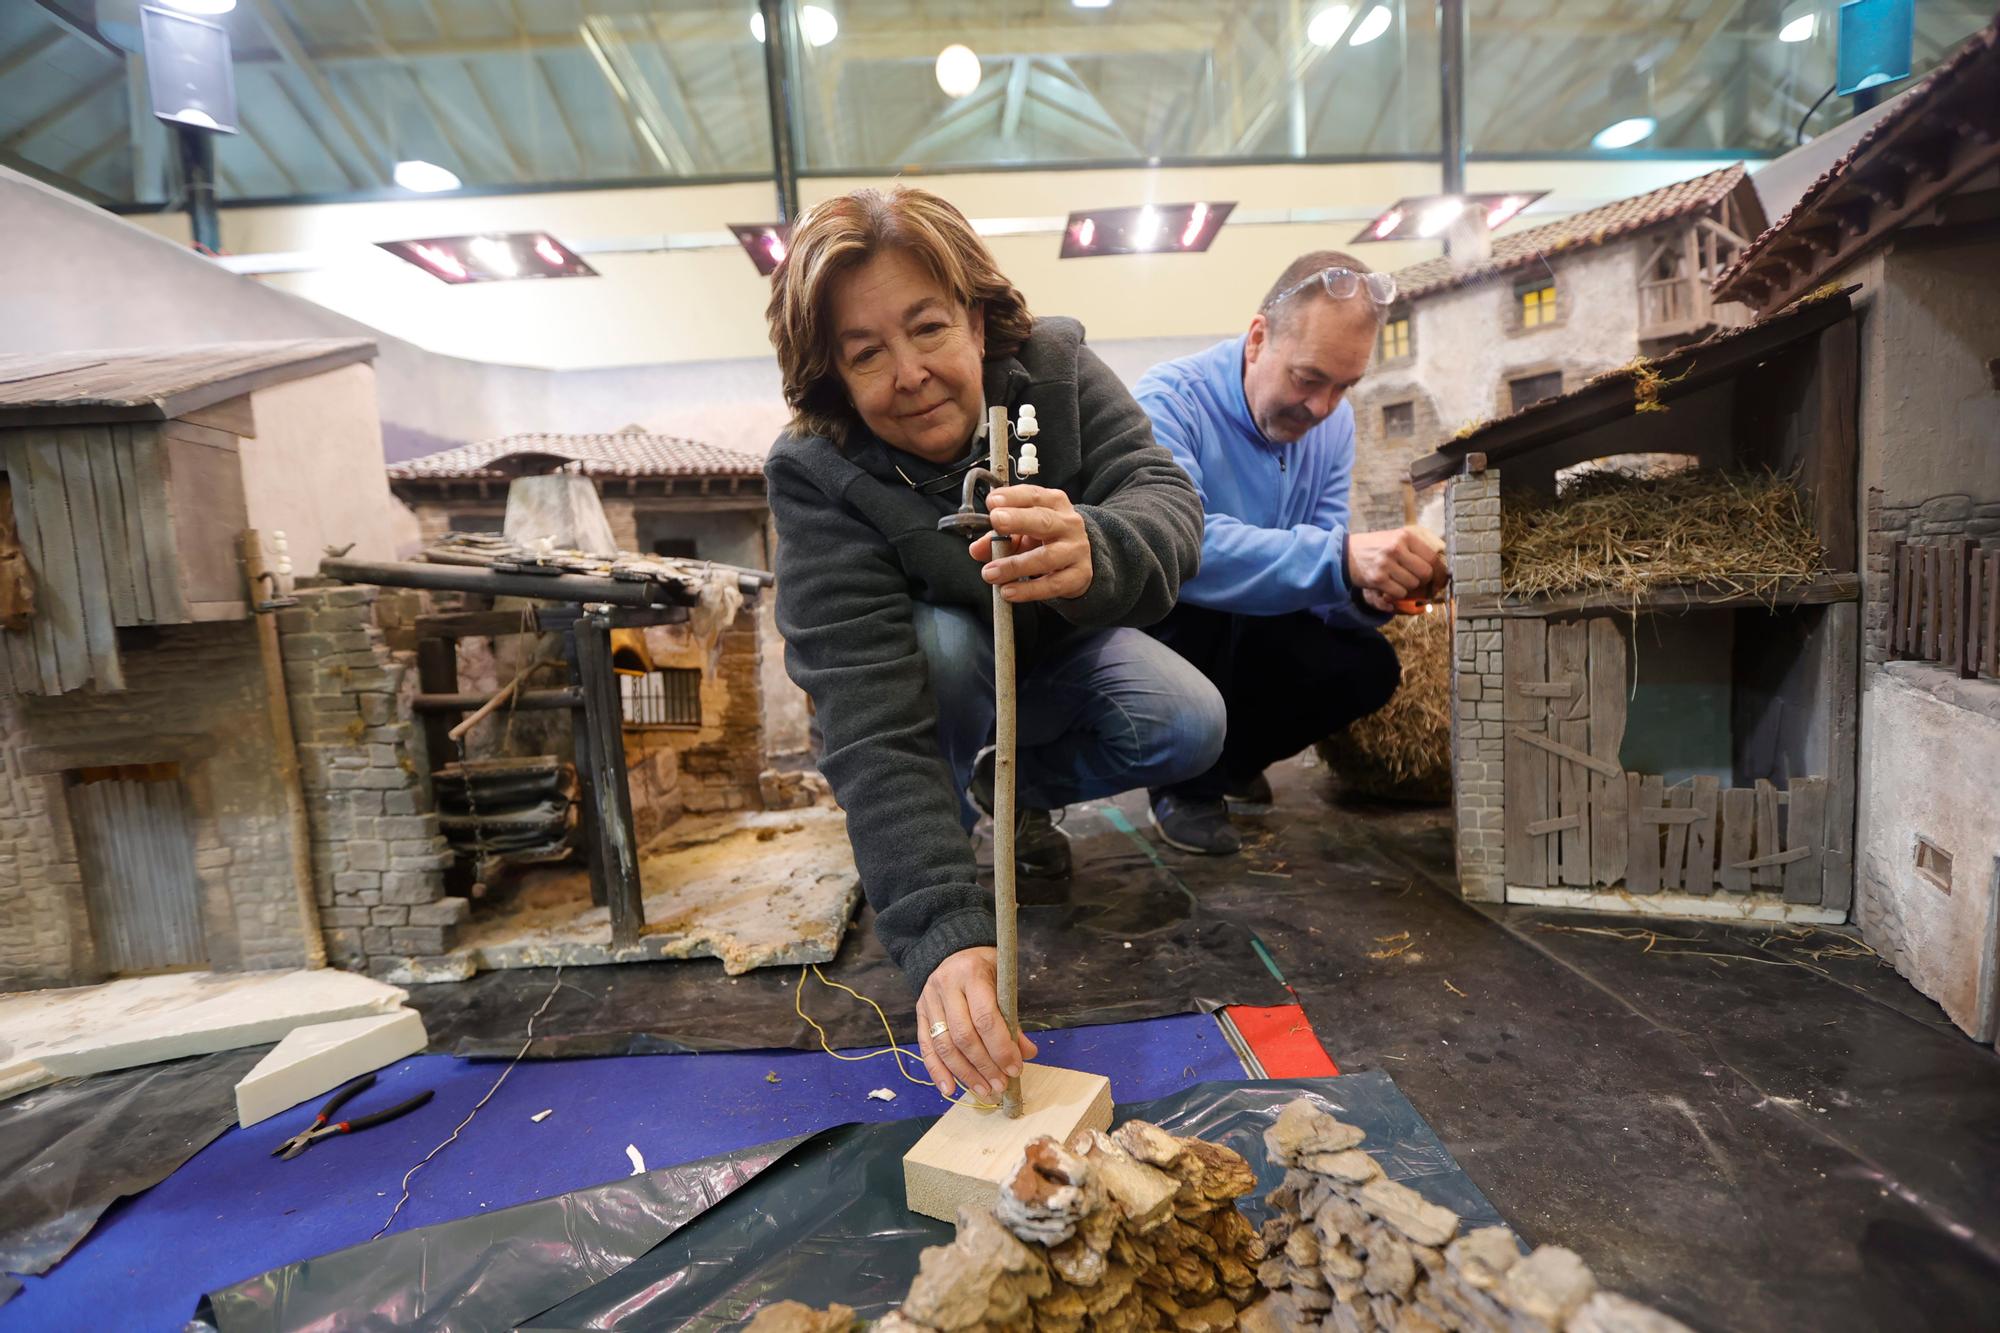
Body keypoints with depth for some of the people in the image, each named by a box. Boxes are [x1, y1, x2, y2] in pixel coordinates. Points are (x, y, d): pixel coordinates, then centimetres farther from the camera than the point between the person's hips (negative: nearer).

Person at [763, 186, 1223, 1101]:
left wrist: (1095, 552, -62)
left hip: (1057, 652, 3)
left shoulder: (1055, 366, -22)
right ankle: (951, 823, -6)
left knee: (1189, 728, -19)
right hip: (939, 669, -3)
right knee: (939, 640, -35)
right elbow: (870, 722, -40)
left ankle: (1013, 785, 9)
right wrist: (942, 936, -50)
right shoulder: (816, 476, -30)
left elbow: (1163, 497, -35)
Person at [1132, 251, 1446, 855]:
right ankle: (1186, 784, -9)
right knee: (1196, 594, -36)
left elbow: (1315, 576, -6)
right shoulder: (1171, 400, -24)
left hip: (1244, 636, 6)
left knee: (1368, 665, -12)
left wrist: (1367, 592, -29)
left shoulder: (1334, 423, -2)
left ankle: (1230, 756, 15)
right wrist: (1340, 558, -50)